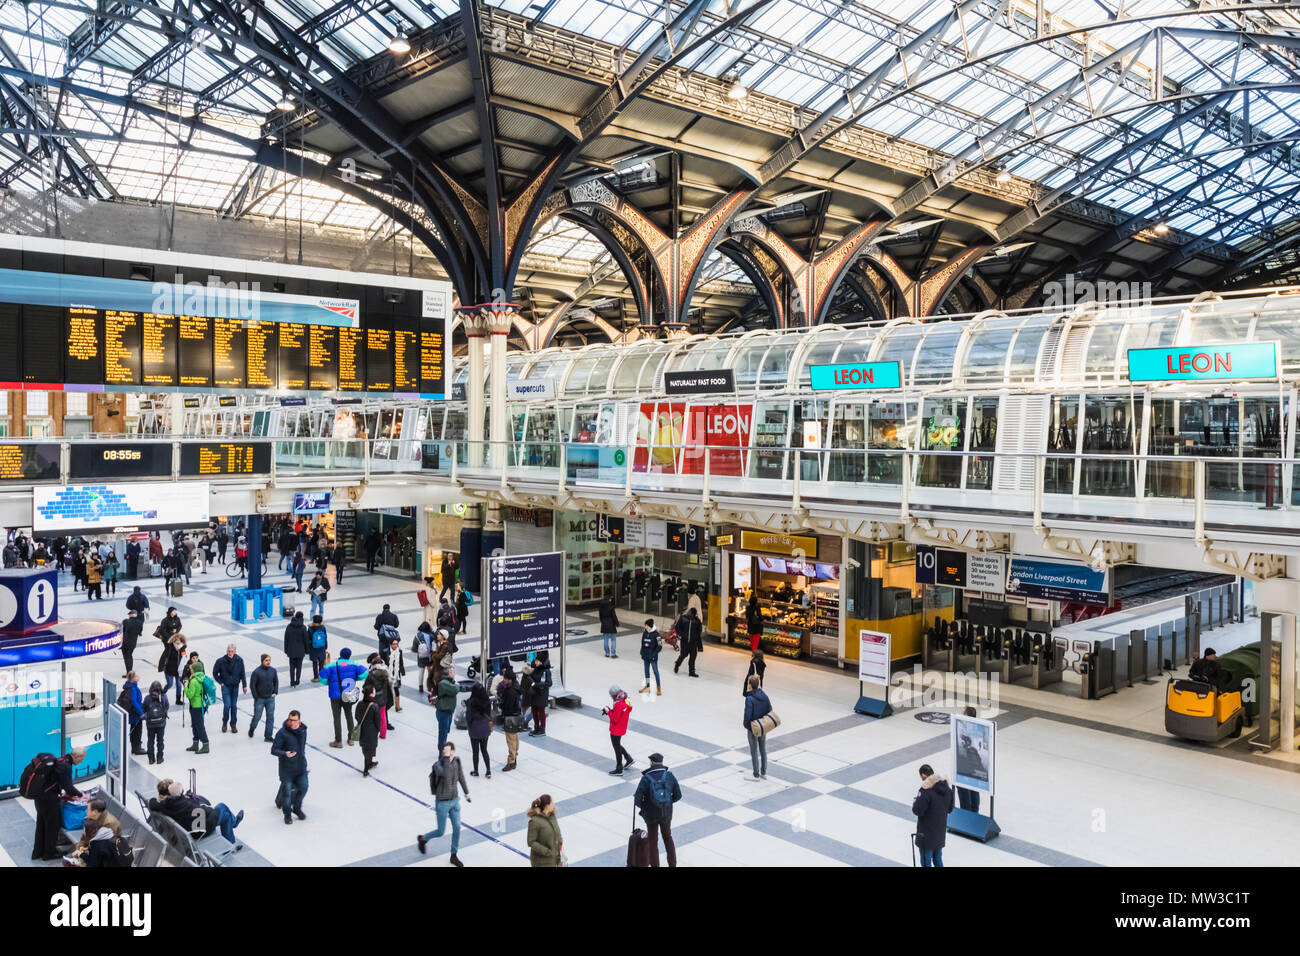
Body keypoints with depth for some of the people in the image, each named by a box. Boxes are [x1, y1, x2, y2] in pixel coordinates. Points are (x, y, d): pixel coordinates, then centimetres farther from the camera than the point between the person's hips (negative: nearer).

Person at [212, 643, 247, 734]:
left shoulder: (239, 660, -7)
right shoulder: (220, 661, -11)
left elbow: (242, 674, 1)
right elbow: (215, 673, 2)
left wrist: (244, 686, 1)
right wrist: (220, 682, -3)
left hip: (235, 686, 2)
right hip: (225, 686, -2)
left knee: (234, 706, 8)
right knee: (227, 705, -9)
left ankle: (233, 724, 20)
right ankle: (224, 722, 14)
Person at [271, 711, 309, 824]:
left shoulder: (303, 730, 2)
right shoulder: (282, 732, -16)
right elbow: (274, 750, -14)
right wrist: (285, 754, -30)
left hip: (301, 766, 5)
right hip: (287, 768, -5)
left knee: (303, 787, 6)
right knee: (287, 789, 2)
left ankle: (297, 808, 29)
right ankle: (287, 814, 21)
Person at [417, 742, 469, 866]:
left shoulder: (456, 761, -6)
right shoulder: (437, 765, -24)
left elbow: (461, 776, 11)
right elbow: (446, 774, -46)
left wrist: (466, 793, 19)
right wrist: (446, 757, -42)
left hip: (455, 800, 5)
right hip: (442, 803, -5)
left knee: (457, 828, 5)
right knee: (441, 832, 8)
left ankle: (454, 856, 22)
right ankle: (422, 839, 38)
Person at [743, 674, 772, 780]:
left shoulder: (749, 698, -24)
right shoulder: (764, 695, -5)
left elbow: (748, 714, -22)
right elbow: (770, 710, 2)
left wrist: (746, 726, -5)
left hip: (753, 728, -6)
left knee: (754, 751, 8)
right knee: (763, 750, 18)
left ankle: (756, 775, 18)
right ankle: (764, 773, 29)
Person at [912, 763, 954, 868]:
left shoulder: (926, 790, -24)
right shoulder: (947, 788, 1)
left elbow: (918, 810, -24)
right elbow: (950, 808, 11)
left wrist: (915, 803, -4)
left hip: (927, 834, -7)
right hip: (941, 832, 7)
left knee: (926, 862, 6)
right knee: (938, 860, 21)